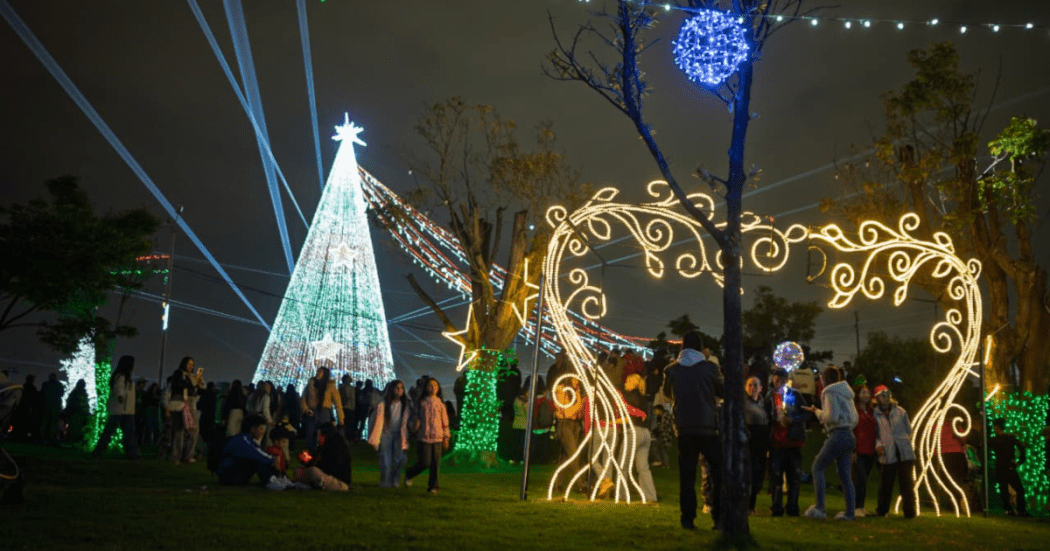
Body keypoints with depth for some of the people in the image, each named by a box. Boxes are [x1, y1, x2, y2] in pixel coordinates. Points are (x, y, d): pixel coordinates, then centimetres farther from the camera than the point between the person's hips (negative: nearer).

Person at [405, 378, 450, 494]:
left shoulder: (440, 404, 8)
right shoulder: (422, 403, 2)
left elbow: (445, 421, 12)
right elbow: (417, 417, 13)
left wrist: (446, 437, 11)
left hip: (438, 437, 2)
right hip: (424, 437, -2)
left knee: (435, 463, 1)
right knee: (425, 462, -7)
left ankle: (433, 486, 12)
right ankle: (409, 474, 20)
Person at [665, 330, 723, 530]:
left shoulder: (672, 371, 0)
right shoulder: (709, 368, -7)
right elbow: (724, 392, 6)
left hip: (684, 429, 2)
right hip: (708, 427, -2)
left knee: (686, 476, 7)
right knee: (719, 473, 8)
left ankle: (688, 518, 5)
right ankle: (719, 517, 4)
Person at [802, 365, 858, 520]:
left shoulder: (830, 392, -8)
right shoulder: (845, 392, 19)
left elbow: (832, 417, -17)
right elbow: (854, 419, 21)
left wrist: (817, 411, -2)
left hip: (838, 436, -9)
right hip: (849, 436, 9)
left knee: (817, 467, -3)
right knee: (844, 475, 9)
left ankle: (819, 508, -9)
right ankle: (849, 512, 7)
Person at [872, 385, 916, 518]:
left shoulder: (900, 411, 10)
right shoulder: (875, 414, 4)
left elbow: (908, 430, 17)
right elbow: (875, 433, 7)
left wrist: (905, 443, 8)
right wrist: (878, 444, -9)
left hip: (904, 452, 1)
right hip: (887, 455, -1)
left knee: (906, 483, -1)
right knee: (886, 483, 6)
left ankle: (909, 511, 4)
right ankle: (882, 510, 21)